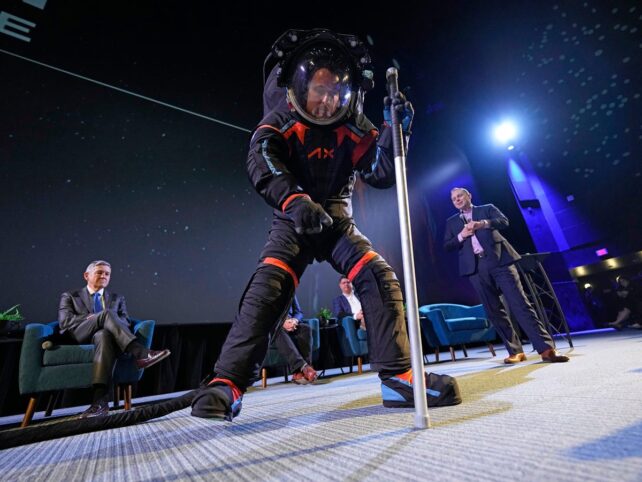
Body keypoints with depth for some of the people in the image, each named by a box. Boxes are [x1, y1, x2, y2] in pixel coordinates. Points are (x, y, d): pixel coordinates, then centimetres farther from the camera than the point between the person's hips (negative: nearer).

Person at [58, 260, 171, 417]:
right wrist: (102, 318, -8)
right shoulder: (69, 296, 19)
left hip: (105, 334, 1)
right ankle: (141, 354, -47)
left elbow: (124, 322, 11)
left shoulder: (117, 298, 25)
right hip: (80, 336, -1)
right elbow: (65, 321, 1)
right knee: (107, 313, -32)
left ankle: (100, 401, -49)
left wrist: (105, 321, -11)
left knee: (104, 335, -39)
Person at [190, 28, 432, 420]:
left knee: (381, 278, -15)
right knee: (267, 290, -23)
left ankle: (399, 377, -7)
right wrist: (294, 200, -43)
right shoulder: (280, 124, -4)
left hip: (338, 223, 3)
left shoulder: (353, 130, 3)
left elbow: (381, 174, -6)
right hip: (294, 224, -2)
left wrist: (394, 130, -22)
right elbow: (261, 163, -24)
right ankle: (226, 385, -16)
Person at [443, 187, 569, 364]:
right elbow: (447, 246, 10)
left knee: (520, 303, -8)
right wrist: (461, 236, -6)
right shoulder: (451, 222, 19)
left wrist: (482, 223, -20)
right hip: (476, 267, 2)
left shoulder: (487, 209, 16)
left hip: (499, 260, -2)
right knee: (494, 311, 2)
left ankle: (546, 349, -5)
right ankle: (515, 351, 10)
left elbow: (503, 221, -3)